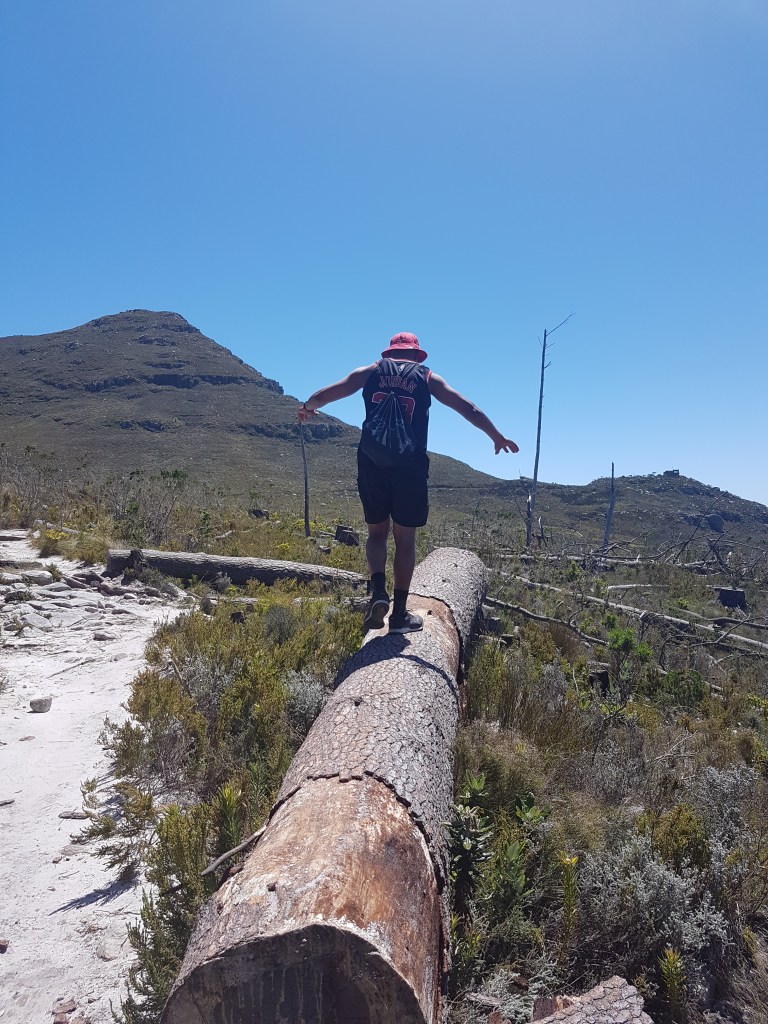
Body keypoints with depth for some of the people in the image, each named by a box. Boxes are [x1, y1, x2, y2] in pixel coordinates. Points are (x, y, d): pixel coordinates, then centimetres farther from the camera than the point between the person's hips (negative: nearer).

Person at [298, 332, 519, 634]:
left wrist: (307, 408, 34)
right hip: (410, 467, -1)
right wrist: (498, 438, 24)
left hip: (371, 465, 1)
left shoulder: (370, 371, 11)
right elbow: (469, 409, 12)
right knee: (405, 539, 8)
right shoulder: (427, 378, 10)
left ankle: (378, 591, -5)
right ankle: (400, 613, 12)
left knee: (377, 532, 17)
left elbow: (321, 396, 12)